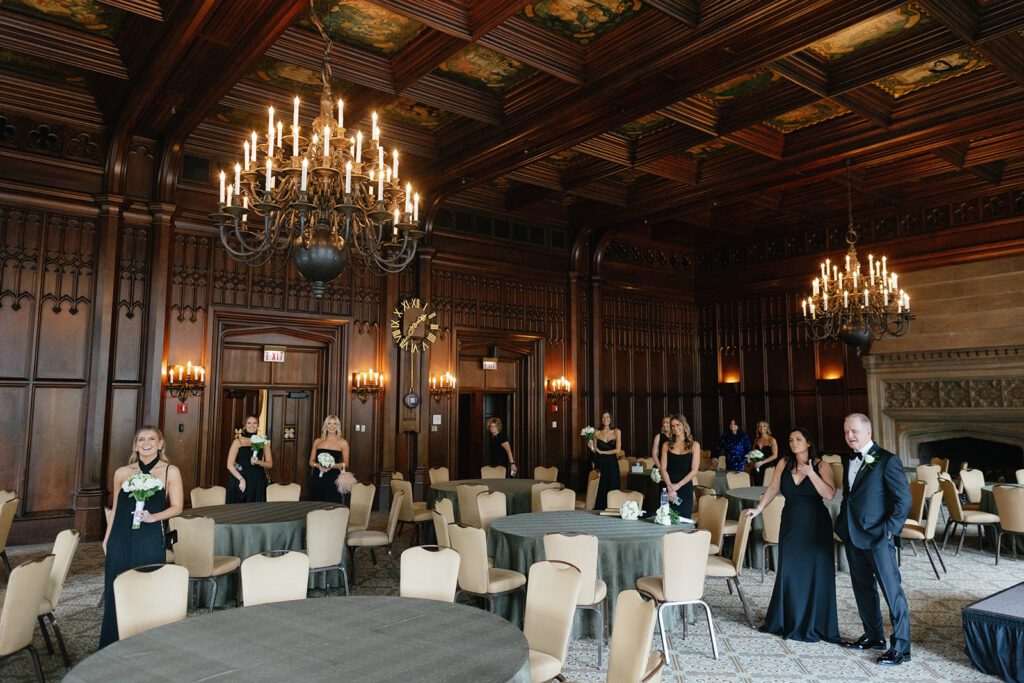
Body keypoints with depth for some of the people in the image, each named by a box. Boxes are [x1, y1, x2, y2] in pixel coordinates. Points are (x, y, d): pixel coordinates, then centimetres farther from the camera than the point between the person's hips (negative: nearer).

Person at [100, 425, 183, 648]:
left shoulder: (170, 471, 0)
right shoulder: (122, 473, 8)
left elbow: (176, 507, -1)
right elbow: (116, 509, 16)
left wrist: (153, 517, -16)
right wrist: (107, 539, 15)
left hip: (150, 540, -3)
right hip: (121, 540, 3)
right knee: (116, 592, 7)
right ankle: (113, 647, 22)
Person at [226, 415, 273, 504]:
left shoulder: (263, 442, 8)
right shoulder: (238, 441, 2)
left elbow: (270, 464, 10)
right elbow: (230, 465, -2)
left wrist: (259, 462, -10)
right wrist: (241, 479, -12)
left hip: (258, 483, 2)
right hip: (240, 480, -2)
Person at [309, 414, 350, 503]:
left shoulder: (342, 443, 5)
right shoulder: (318, 442, 12)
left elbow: (346, 464, 4)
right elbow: (311, 461, 13)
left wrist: (333, 466, -13)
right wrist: (318, 465, -8)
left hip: (333, 479, -2)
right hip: (317, 478, 2)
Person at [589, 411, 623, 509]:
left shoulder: (616, 432, 1)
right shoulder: (597, 433, 5)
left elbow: (618, 450, -6)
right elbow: (595, 450, 8)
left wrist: (602, 452, -9)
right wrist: (591, 446, -14)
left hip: (612, 464, -1)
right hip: (600, 464, 1)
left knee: (612, 488, -1)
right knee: (600, 489, 1)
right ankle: (599, 509, 8)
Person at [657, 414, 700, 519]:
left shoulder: (694, 445, 5)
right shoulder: (667, 446, 9)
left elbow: (694, 471, -3)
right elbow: (663, 469, 2)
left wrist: (678, 485, -12)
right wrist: (670, 486, -14)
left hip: (685, 488, -1)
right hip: (668, 489, 1)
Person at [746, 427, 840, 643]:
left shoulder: (821, 465, -6)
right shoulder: (784, 463, 3)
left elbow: (830, 494, -17)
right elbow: (773, 489, 4)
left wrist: (810, 473, -22)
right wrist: (759, 508, -2)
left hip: (815, 526, -3)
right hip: (790, 524, 3)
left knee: (815, 573, 4)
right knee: (788, 572, 7)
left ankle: (813, 625, 18)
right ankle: (788, 622, 23)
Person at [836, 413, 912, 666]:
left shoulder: (887, 460, -11)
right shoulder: (848, 460, 11)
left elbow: (904, 499, -12)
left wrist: (889, 529, -15)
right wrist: (843, 522, 11)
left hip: (878, 536, -8)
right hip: (853, 535, 8)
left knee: (891, 589, -1)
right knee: (863, 587, 16)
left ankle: (901, 646, 7)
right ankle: (873, 635, 30)